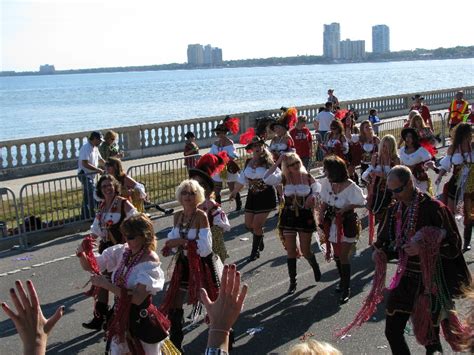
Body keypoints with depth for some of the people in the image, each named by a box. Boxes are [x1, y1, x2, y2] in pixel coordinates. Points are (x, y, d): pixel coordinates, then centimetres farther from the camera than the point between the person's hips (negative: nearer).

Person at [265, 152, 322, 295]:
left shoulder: (307, 177, -7)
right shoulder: (284, 178, -8)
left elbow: (318, 191, 0)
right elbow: (266, 178, -23)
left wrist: (313, 197, -22)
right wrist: (277, 163, -22)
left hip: (305, 216, -1)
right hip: (289, 217, 1)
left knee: (306, 251, 4)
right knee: (291, 251, 4)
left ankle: (315, 267, 38)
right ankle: (292, 282, 15)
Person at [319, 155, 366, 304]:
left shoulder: (350, 187, -22)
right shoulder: (326, 183, -7)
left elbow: (362, 203, -9)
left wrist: (347, 207, -20)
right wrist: (321, 213, -7)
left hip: (347, 224, -5)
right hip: (332, 223, 5)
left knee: (343, 257, -4)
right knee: (337, 255, 16)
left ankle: (346, 289, 7)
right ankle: (343, 280, 38)